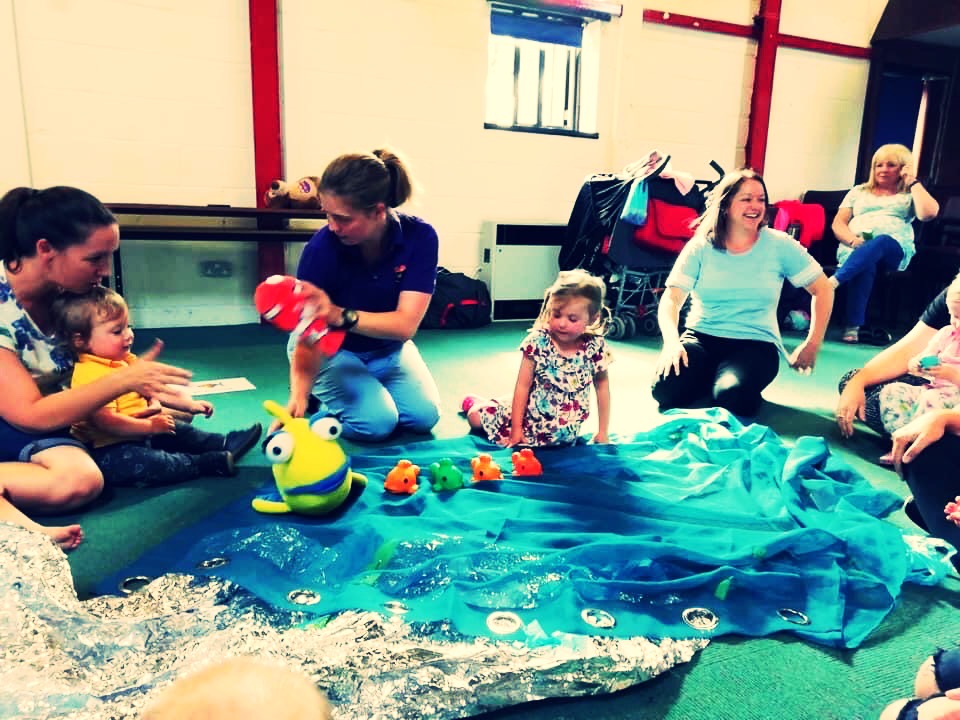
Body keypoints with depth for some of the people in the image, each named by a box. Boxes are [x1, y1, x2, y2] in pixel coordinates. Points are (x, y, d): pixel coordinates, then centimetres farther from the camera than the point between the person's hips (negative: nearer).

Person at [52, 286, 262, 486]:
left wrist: (189, 404, 9)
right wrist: (150, 426, -25)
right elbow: (106, 421, -33)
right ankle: (212, 462, -33)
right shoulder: (91, 375, -25)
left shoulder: (125, 360, 7)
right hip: (107, 449, -11)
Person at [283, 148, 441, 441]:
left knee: (424, 415, -13)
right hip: (330, 349, -3)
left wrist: (340, 315, -45)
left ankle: (370, 384, 15)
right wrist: (299, 397, -41)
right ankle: (319, 395, 8)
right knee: (377, 421, -22)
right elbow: (307, 338, -26)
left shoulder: (420, 237, -24)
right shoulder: (321, 247, -29)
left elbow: (405, 324, -30)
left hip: (387, 348, 3)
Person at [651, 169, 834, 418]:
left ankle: (724, 380, 6)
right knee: (666, 389, -25)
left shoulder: (779, 245, 0)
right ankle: (714, 377, 7)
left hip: (757, 343, -1)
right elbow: (672, 298, -8)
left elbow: (822, 289, 7)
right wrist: (671, 341, -27)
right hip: (702, 337, 1)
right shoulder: (700, 247, -1)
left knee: (732, 397, -32)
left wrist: (812, 344, 1)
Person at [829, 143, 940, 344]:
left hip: (895, 249, 0)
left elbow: (929, 213, 1)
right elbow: (837, 224, 14)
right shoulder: (859, 191, 27)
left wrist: (914, 182, 10)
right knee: (865, 263, -38)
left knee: (881, 242, -39)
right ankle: (853, 327, -47)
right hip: (853, 248, 0)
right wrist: (853, 240, -8)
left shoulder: (909, 195, 24)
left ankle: (832, 282, -56)